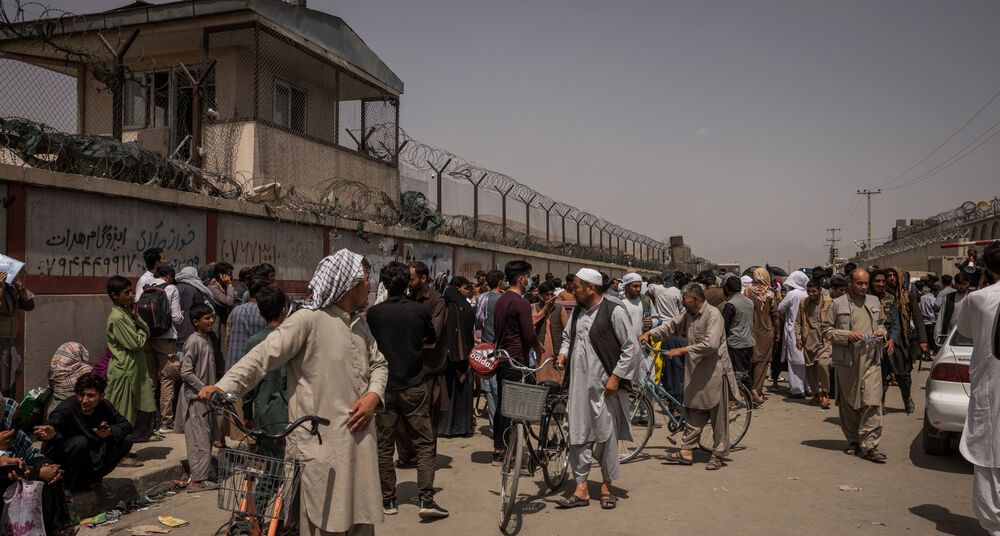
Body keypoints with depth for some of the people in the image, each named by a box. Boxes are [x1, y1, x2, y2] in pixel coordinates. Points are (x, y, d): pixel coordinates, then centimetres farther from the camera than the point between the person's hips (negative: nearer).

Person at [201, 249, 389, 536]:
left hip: (358, 436, 7)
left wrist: (374, 396, 3)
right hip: (320, 442, -7)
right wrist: (224, 386, -27)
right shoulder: (308, 319, -11)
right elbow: (264, 355, -15)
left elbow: (378, 364, 22)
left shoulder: (360, 324, 15)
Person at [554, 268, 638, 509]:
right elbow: (567, 335, 30)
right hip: (579, 385, 6)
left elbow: (632, 348, -9)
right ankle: (581, 490, 15)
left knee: (606, 437, 4)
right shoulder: (577, 311, 12)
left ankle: (607, 486, 22)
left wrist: (616, 377, -12)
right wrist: (563, 353, 9)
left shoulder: (614, 312, -9)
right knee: (578, 437, 5)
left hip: (605, 386, -6)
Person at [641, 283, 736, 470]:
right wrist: (649, 333, 10)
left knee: (718, 415, 3)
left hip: (714, 371, -8)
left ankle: (718, 455, 12)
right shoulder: (688, 314, 8)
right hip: (695, 370, 8)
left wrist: (682, 350, -24)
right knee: (693, 411, 10)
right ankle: (687, 451, 15)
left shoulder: (713, 314, -16)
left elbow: (710, 344, -26)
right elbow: (671, 326, 22)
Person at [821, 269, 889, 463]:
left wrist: (882, 332, 7)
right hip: (847, 361, -2)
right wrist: (847, 335, -13)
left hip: (871, 361, 2)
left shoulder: (875, 302, 14)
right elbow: (826, 330, 0)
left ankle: (869, 446, -6)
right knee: (849, 404, 6)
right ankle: (853, 441, 21)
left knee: (872, 403, -8)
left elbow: (882, 322, 29)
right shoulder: (837, 304, 1)